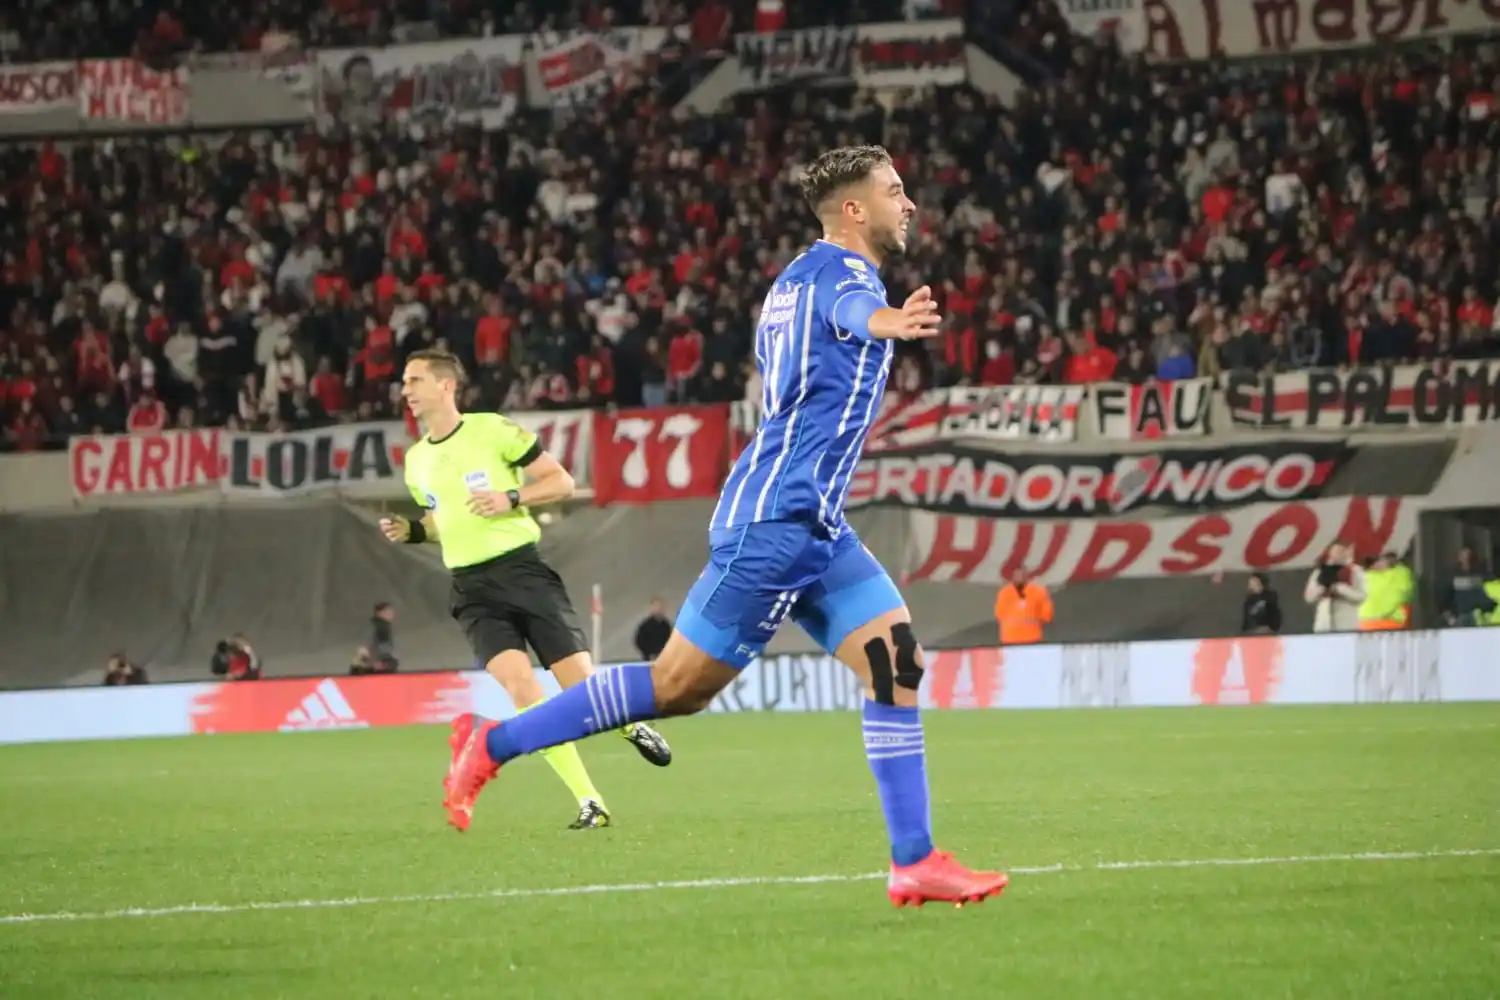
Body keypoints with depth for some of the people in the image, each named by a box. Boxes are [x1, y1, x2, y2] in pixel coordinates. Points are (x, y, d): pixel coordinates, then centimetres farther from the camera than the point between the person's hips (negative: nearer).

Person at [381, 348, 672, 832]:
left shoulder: (492, 430, -3)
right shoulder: (416, 459, 13)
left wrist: (511, 497, -16)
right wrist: (411, 531, 8)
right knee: (520, 685, -19)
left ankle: (629, 722, 30)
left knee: (581, 684, -8)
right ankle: (590, 804, -16)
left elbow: (561, 482, -2)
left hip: (522, 569, -3)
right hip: (473, 590, 3)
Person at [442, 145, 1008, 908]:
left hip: (814, 528, 10)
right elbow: (851, 305, -37)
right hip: (775, 521, -10)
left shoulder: (796, 280, 18)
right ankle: (492, 744, 5)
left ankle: (915, 861, -3)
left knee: (896, 659, -1)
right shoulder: (840, 267, -10)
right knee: (679, 686, -5)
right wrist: (888, 321, -61)